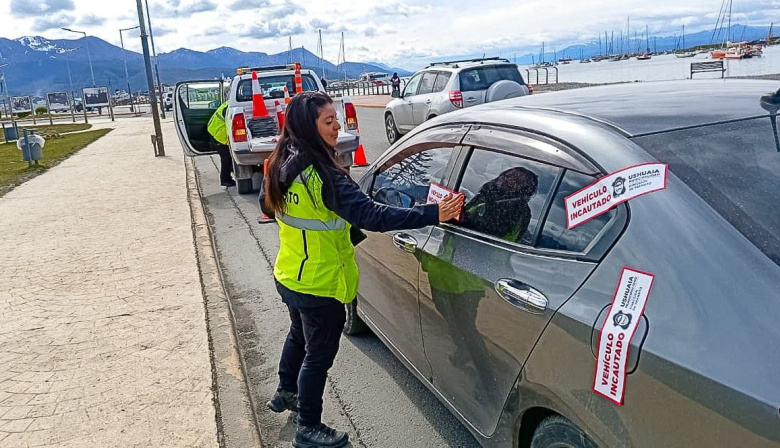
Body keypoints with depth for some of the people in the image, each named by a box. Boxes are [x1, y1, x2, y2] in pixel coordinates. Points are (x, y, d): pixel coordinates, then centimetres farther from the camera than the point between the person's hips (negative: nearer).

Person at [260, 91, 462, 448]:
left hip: (289, 277, 9)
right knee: (319, 354, 11)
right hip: (320, 285, -9)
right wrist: (433, 213, -38)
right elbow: (372, 216, -36)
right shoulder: (323, 175, -29)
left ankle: (286, 393, 54)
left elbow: (267, 205, 13)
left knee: (299, 335, 31)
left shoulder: (282, 165, -3)